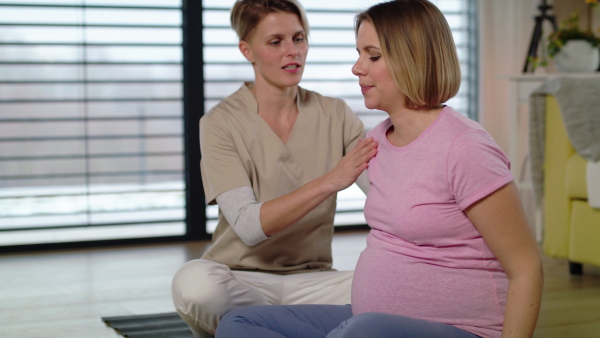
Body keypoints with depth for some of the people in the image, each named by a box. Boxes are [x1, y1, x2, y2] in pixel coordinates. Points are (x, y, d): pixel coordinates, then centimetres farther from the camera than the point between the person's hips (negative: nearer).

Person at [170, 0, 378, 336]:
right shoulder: (221, 122, -7)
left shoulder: (335, 115, 3)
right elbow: (249, 226, -19)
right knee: (195, 281, -37)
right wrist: (330, 181, -29)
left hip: (311, 280, 3)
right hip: (243, 277, -3)